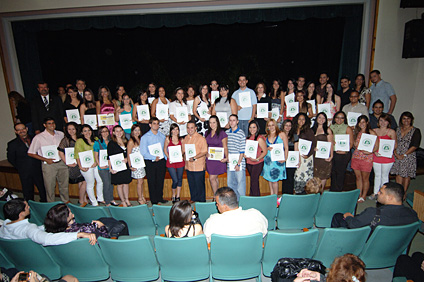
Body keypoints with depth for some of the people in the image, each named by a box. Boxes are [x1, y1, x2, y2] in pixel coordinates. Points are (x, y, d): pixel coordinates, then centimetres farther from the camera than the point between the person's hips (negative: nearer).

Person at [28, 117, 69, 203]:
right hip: (49, 165, -3)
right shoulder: (39, 137, -6)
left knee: (64, 185, 14)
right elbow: (30, 153, -4)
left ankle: (66, 201, 32)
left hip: (62, 163, 4)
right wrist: (46, 160, -12)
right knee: (50, 187, 5)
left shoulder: (61, 134, 5)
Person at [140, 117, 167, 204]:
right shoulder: (145, 137, -2)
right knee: (152, 182, 3)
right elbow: (143, 152, -9)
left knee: (160, 181, 10)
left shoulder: (162, 136, 10)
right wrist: (154, 158, -19)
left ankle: (160, 197, 25)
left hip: (161, 161, 3)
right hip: (150, 162, -3)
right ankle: (154, 200, 14)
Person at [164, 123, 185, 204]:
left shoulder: (181, 139, 7)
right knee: (175, 180, -7)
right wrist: (169, 157, -8)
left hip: (180, 161, 3)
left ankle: (178, 197, 22)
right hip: (171, 162, -3)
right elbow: (165, 149, 5)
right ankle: (173, 196, 18)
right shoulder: (168, 139, 0)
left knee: (180, 179, 7)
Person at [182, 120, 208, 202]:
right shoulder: (185, 138, 14)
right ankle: (193, 200, 26)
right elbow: (183, 150, 21)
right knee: (191, 185, 14)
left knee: (199, 185, 1)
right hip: (188, 166, 6)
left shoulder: (201, 138, -8)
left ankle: (201, 202, 14)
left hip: (198, 166, -6)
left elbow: (204, 151, -13)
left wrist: (195, 158, -22)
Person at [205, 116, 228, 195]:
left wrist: (226, 157, -19)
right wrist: (206, 153, -1)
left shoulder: (222, 133, -7)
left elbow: (225, 147, -7)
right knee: (215, 178, 12)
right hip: (209, 158, 5)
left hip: (218, 158, -5)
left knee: (212, 178, -7)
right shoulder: (207, 133, 10)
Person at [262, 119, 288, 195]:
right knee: (269, 179, 7)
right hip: (267, 160, 4)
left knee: (274, 180, -4)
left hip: (278, 160, -4)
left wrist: (284, 159, -13)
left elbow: (286, 148, -2)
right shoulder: (266, 137, 13)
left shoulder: (282, 134, 1)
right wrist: (267, 149, -4)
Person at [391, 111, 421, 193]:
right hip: (397, 156, 3)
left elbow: (415, 146, -9)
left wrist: (404, 155, -14)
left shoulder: (416, 131, -3)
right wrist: (396, 153, -8)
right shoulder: (398, 129, 9)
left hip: (409, 156, -3)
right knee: (398, 175, 5)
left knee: (407, 175, 3)